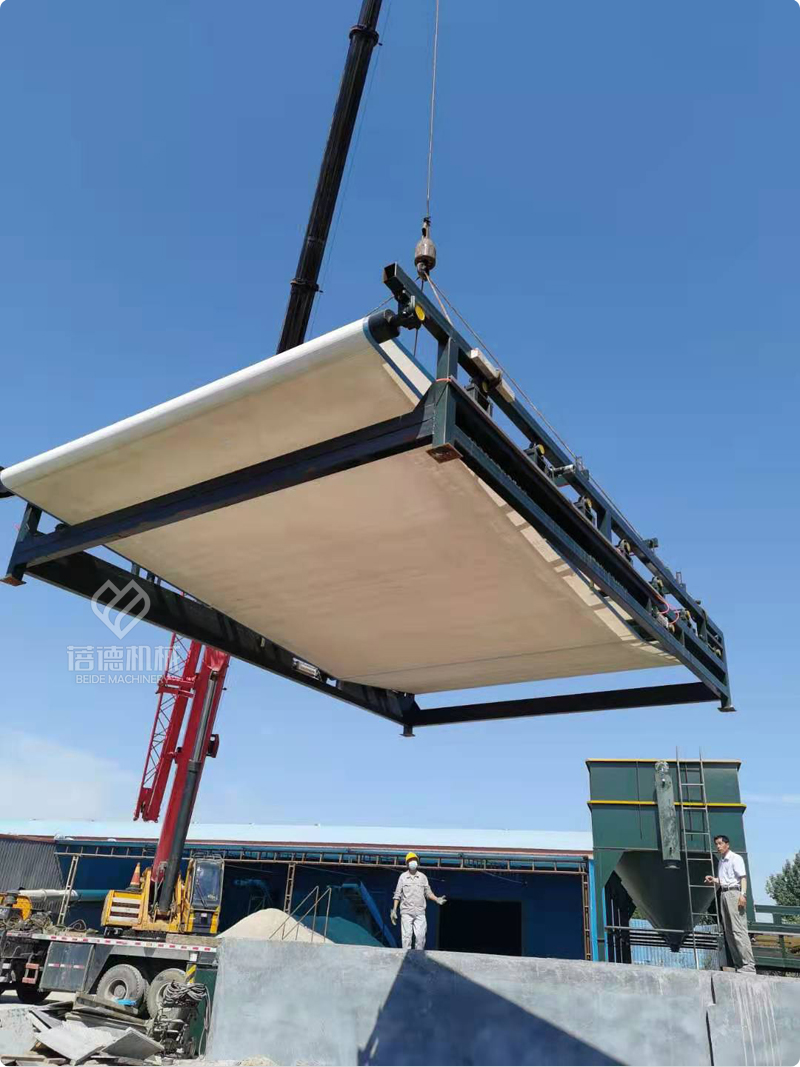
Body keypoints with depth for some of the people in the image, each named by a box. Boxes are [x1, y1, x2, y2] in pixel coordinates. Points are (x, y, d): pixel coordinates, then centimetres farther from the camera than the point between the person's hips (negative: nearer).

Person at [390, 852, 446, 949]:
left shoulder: (422, 877, 10)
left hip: (420, 912, 1)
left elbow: (428, 892, 12)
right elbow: (397, 894, 6)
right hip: (406, 912, -1)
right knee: (406, 936, -3)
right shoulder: (403, 877, 5)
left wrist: (436, 899, -5)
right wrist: (394, 910, 1)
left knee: (420, 936, -4)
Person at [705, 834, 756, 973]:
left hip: (734, 892, -8)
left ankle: (748, 965, -12)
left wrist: (743, 894, -23)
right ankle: (738, 964, 11)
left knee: (739, 930, -13)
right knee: (728, 931, 7)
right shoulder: (721, 861, 20)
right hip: (723, 894, 8)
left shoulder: (735, 858, -3)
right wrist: (713, 880, 9)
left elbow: (743, 877, -12)